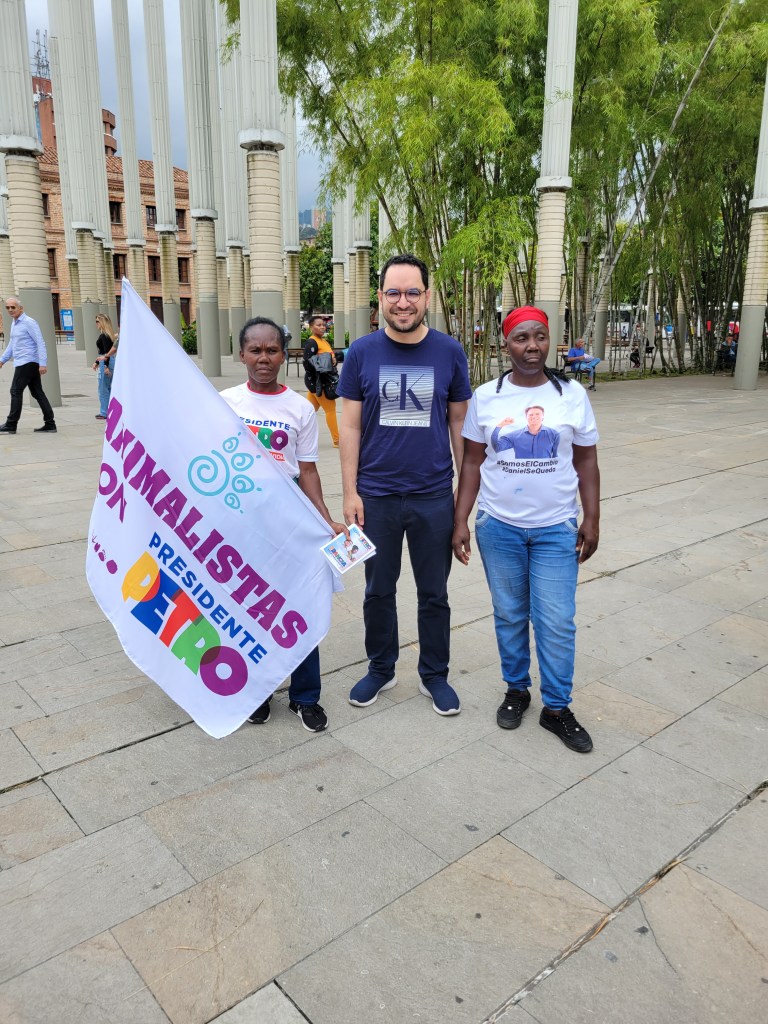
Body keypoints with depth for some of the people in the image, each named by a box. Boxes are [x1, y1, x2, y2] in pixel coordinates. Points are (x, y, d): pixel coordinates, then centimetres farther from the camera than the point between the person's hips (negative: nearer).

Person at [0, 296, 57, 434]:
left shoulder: (29, 322, -11)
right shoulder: (14, 324, 17)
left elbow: (40, 343, -16)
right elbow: (12, 344, 26)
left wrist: (43, 363, -22)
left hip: (27, 363, -9)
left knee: (16, 391, -5)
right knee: (37, 393, 6)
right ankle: (50, 424, 7)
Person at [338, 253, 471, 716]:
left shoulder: (449, 352, -1)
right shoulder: (362, 353, -2)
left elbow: (459, 423, 4)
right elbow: (351, 427, 0)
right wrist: (350, 492, -4)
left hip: (434, 496, 0)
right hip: (376, 496, 0)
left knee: (434, 593, 12)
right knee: (379, 590, 14)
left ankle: (435, 675, 31)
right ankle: (381, 669, 34)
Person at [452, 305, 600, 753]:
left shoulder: (572, 394, -1)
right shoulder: (486, 396, -1)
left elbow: (586, 461, 4)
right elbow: (472, 463, 2)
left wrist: (592, 519, 0)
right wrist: (461, 522, -2)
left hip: (557, 528, 0)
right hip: (498, 526, 1)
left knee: (557, 622, 1)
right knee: (509, 615, 13)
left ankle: (557, 707, 19)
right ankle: (517, 689, 33)